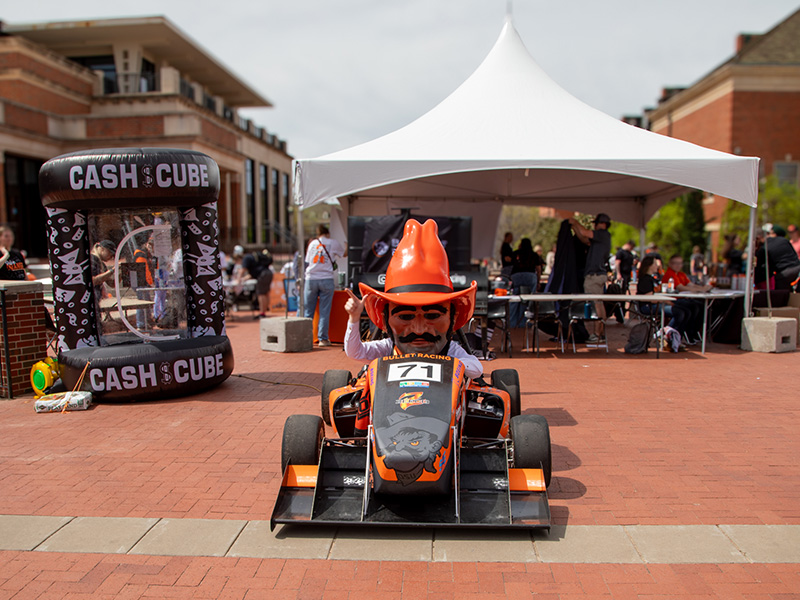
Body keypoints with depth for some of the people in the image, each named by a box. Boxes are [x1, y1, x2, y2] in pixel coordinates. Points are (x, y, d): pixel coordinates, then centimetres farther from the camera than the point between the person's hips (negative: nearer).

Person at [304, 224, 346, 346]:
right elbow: (344, 254, 21)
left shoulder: (312, 243, 12)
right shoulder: (333, 242, 6)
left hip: (311, 279, 2)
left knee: (308, 311, 8)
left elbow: (307, 261, 13)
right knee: (324, 311, 1)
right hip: (326, 279, -2)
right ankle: (323, 339, 1)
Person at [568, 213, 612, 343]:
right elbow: (585, 240, 21)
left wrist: (575, 222, -2)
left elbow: (584, 232, -18)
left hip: (594, 275, -10)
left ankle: (595, 334, -9)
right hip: (600, 274, 10)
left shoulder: (603, 234, -10)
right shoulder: (603, 237, 18)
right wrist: (574, 227, 19)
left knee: (594, 305, -9)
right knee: (599, 304, 11)